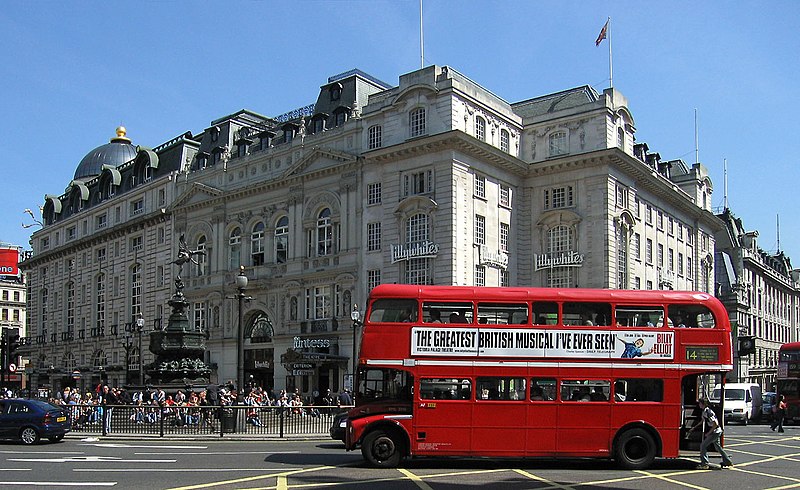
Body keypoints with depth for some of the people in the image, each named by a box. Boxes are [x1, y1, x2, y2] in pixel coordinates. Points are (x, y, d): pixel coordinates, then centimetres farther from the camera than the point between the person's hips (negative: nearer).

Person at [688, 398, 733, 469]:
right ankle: (728, 462, 30)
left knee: (703, 445, -6)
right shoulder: (704, 411, 8)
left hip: (715, 432, -10)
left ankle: (704, 464, -1)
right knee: (717, 447, 21)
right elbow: (702, 421, 25)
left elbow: (715, 424, -26)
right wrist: (694, 428, 27)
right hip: (716, 432, 10)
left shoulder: (707, 412, -24)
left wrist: (708, 433, -18)